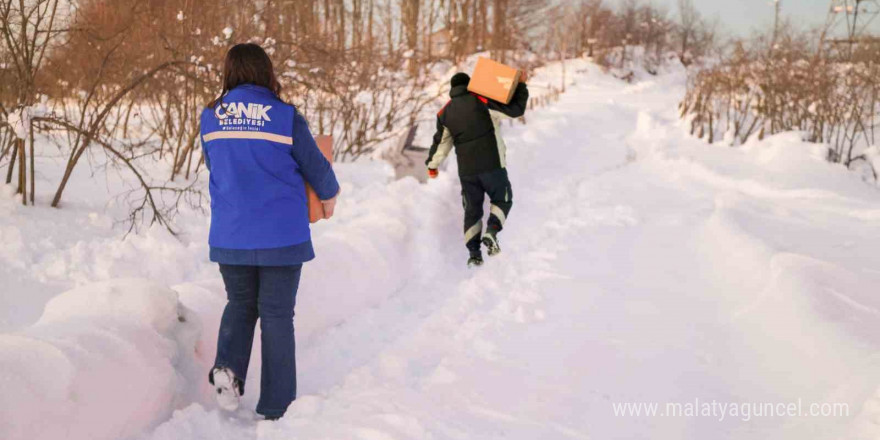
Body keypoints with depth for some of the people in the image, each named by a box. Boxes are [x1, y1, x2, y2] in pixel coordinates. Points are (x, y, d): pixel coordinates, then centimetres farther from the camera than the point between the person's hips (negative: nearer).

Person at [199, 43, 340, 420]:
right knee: (277, 315, 8)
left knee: (240, 304, 22)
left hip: (229, 236, 3)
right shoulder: (285, 116, -11)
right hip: (281, 235, -3)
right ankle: (275, 407, 11)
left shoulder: (210, 118, 0)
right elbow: (315, 167, -2)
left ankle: (228, 365, -2)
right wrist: (328, 196, 19)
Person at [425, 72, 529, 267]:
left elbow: (441, 141, 14)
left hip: (466, 170, 4)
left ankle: (474, 253, 6)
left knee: (472, 210, 14)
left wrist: (432, 164, 27)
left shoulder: (446, 112, 7)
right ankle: (491, 232, -12)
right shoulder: (481, 100, -7)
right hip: (492, 165, -4)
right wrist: (521, 85, 3)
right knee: (502, 200, 14)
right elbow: (515, 109, -9)